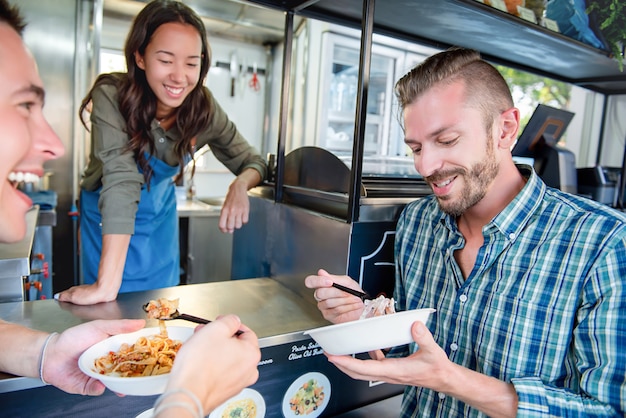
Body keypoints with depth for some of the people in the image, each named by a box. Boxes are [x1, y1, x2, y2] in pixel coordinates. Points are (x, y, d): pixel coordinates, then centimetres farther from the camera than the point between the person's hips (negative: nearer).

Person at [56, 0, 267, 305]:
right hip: (107, 220, -3)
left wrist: (241, 184, -35)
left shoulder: (203, 107, -18)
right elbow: (121, 180, -37)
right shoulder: (112, 96, -29)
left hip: (161, 219, 3)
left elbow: (252, 160, -11)